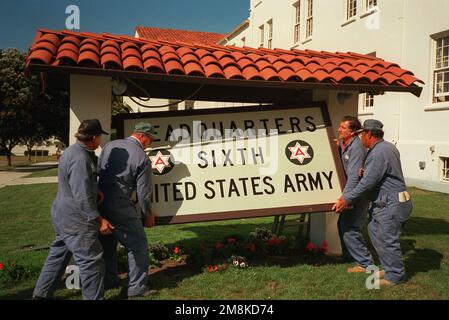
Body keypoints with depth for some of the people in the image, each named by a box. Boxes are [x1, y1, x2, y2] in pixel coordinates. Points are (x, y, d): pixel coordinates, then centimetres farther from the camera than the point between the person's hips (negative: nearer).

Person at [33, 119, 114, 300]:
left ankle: (41, 294, 36)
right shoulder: (80, 159, -24)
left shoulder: (73, 151, 9)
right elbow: (82, 197, -26)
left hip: (63, 215, 11)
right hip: (75, 220, -11)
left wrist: (97, 190, 9)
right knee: (91, 261, -2)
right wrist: (98, 219, -23)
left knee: (58, 255, 23)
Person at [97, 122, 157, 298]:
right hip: (120, 206, -7)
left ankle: (108, 281, 37)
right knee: (137, 244, 5)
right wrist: (148, 215, 7)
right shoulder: (142, 159, -10)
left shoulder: (110, 145, 7)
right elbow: (143, 193, -8)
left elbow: (97, 170, 13)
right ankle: (137, 287, 9)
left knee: (107, 242, 23)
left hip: (100, 202, 7)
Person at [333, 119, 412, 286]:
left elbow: (367, 183, -22)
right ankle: (390, 267, 28)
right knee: (374, 230, 17)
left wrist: (347, 199, -16)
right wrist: (365, 170, 10)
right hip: (385, 202, 11)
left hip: (391, 204, -11)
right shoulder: (388, 147, 12)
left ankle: (394, 276, 13)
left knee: (388, 239, -1)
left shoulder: (378, 153, -21)